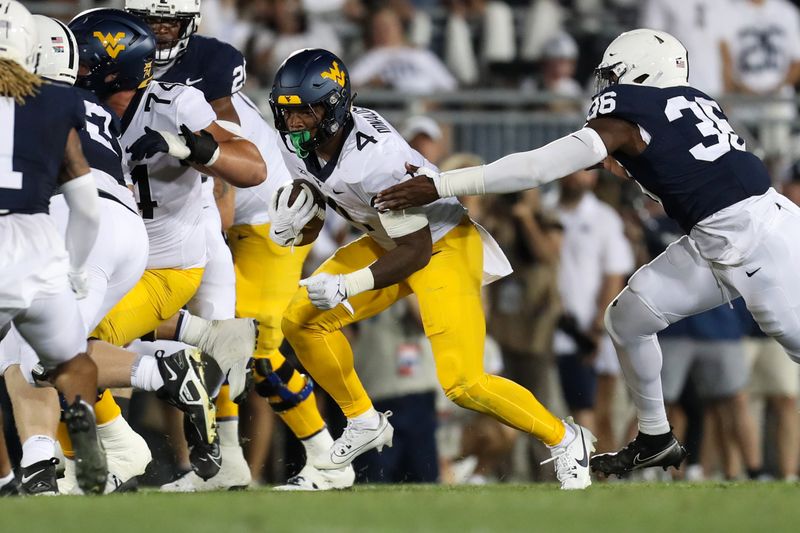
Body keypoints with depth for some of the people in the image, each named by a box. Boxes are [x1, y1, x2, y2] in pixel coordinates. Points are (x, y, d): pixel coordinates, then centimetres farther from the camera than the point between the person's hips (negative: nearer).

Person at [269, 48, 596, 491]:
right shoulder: (298, 146, -11)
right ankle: (364, 422, 20)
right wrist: (286, 227, -15)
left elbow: (415, 252, -28)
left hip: (442, 244, -9)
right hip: (386, 242, 9)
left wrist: (347, 286, -34)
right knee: (302, 320, 2)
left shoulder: (376, 158, -35)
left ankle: (564, 439, 2)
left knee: (461, 383, -18)